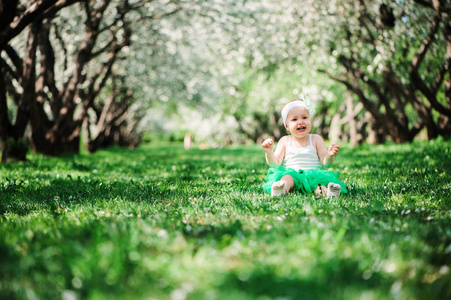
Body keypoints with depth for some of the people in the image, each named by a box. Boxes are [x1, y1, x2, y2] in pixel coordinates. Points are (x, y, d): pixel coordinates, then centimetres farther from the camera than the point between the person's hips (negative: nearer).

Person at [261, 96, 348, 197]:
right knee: (287, 177, -35)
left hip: (313, 176, 1)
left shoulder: (316, 139, 13)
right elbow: (275, 164, 7)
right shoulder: (285, 141, 13)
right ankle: (282, 189, -65)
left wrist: (330, 155, -17)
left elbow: (325, 163, 6)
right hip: (291, 174, -1)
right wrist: (269, 152, -12)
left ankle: (322, 191, -63)